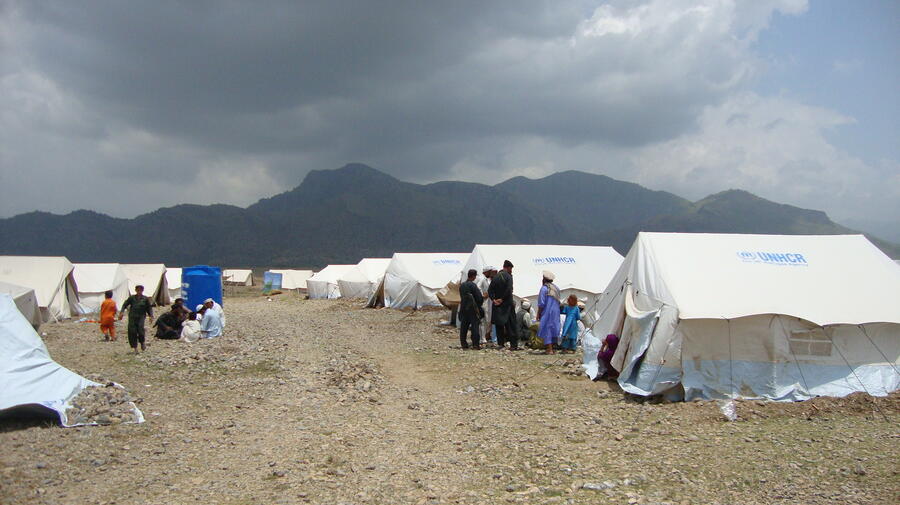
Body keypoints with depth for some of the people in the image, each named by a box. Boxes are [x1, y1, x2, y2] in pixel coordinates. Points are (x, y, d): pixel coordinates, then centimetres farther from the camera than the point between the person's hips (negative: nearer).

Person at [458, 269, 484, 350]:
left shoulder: (461, 285, 8)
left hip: (463, 309, 6)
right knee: (475, 326, -2)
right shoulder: (472, 285, -14)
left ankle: (463, 343, 13)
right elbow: (479, 298, -13)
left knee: (464, 326, 10)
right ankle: (476, 344, -3)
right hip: (472, 309, -6)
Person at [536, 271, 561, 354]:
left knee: (547, 330, -3)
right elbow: (558, 302, 12)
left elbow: (541, 304, -13)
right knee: (552, 329, 14)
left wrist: (538, 314, -6)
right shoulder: (556, 288, 10)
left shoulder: (544, 288, -12)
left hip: (547, 313, -7)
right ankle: (551, 347, 18)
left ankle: (550, 350, -7)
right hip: (556, 313, 7)